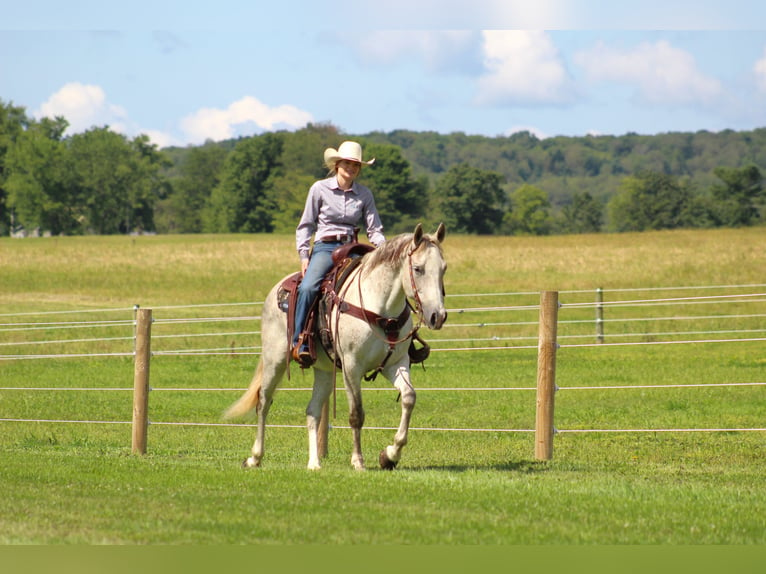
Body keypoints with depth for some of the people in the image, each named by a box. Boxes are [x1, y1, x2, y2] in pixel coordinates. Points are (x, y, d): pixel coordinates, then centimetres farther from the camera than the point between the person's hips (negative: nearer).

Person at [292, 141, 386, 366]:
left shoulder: (364, 194, 10)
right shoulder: (320, 189, 4)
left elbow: (374, 230, 11)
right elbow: (305, 226, 8)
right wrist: (304, 256, -4)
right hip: (324, 248, -2)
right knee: (308, 288, -32)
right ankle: (299, 343, -25)